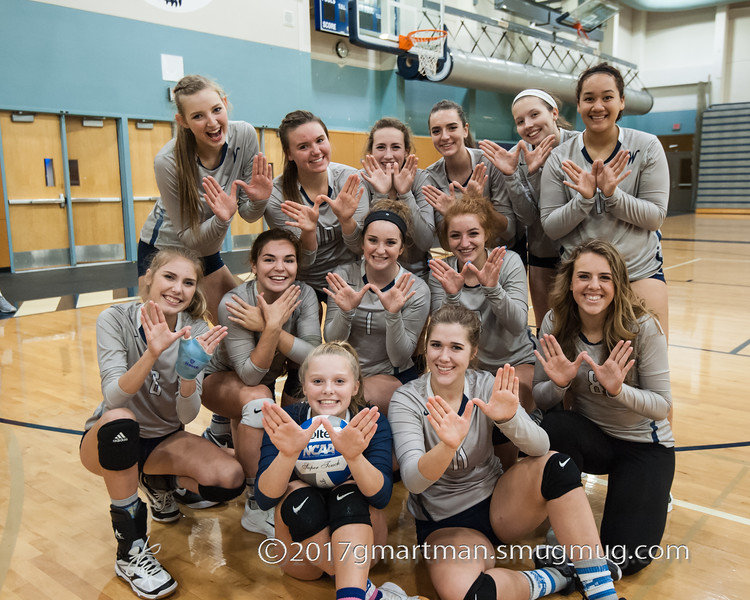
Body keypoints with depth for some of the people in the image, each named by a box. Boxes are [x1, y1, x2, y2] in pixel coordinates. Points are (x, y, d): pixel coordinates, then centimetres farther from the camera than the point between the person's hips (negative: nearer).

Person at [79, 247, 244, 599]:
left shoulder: (196, 332, -11)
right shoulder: (115, 319, -17)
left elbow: (186, 416, -18)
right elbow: (114, 397, -30)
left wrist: (189, 373, -38)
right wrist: (152, 353, -46)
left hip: (164, 439, 3)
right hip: (111, 440, -2)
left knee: (230, 480, -22)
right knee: (119, 420, -38)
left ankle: (159, 483, 13)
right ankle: (130, 550, -19)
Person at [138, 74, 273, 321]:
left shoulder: (244, 135, -17)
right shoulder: (168, 162, -28)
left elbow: (248, 215, -8)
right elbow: (188, 237, -19)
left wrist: (257, 200, -30)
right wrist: (221, 219, -37)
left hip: (207, 254, 4)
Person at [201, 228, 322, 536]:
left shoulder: (303, 295, -19)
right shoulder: (234, 303, -30)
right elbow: (250, 375, -33)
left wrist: (268, 326, -38)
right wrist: (272, 326, -44)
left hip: (268, 377, 6)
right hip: (222, 380, -6)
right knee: (259, 397, -33)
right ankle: (256, 506, -20)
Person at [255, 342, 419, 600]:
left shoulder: (371, 424, -12)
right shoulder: (285, 422, -12)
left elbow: (381, 496, -26)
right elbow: (264, 499, -23)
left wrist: (354, 456, -46)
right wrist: (288, 453, -43)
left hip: (357, 536, 0)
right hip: (300, 543, 1)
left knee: (349, 493, -29)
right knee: (298, 494, -28)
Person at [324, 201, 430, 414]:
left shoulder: (416, 289, -10)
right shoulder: (342, 277, -5)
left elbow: (400, 359, -12)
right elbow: (331, 344, -7)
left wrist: (393, 314, -29)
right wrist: (345, 311, -27)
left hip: (394, 377, -2)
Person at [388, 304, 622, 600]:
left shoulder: (486, 385, -8)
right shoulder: (406, 400, -14)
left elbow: (540, 448, -17)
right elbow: (413, 481, -26)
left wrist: (509, 418, -39)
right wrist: (449, 445, -46)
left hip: (498, 502, 3)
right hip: (444, 522, -2)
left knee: (555, 465, -26)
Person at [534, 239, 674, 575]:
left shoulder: (642, 327, -22)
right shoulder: (555, 324, -14)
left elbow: (662, 405, -16)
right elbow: (539, 399, -8)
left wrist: (617, 389, -35)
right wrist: (558, 383, -31)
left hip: (644, 444, -2)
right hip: (590, 436, 2)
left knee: (626, 559, -14)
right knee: (555, 425, -34)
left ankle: (651, 497, 20)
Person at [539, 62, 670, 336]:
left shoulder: (647, 147, -2)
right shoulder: (560, 158, -1)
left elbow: (656, 216, -6)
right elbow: (550, 227, -4)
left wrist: (612, 194, -21)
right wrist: (584, 199, -21)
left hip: (641, 269, 0)